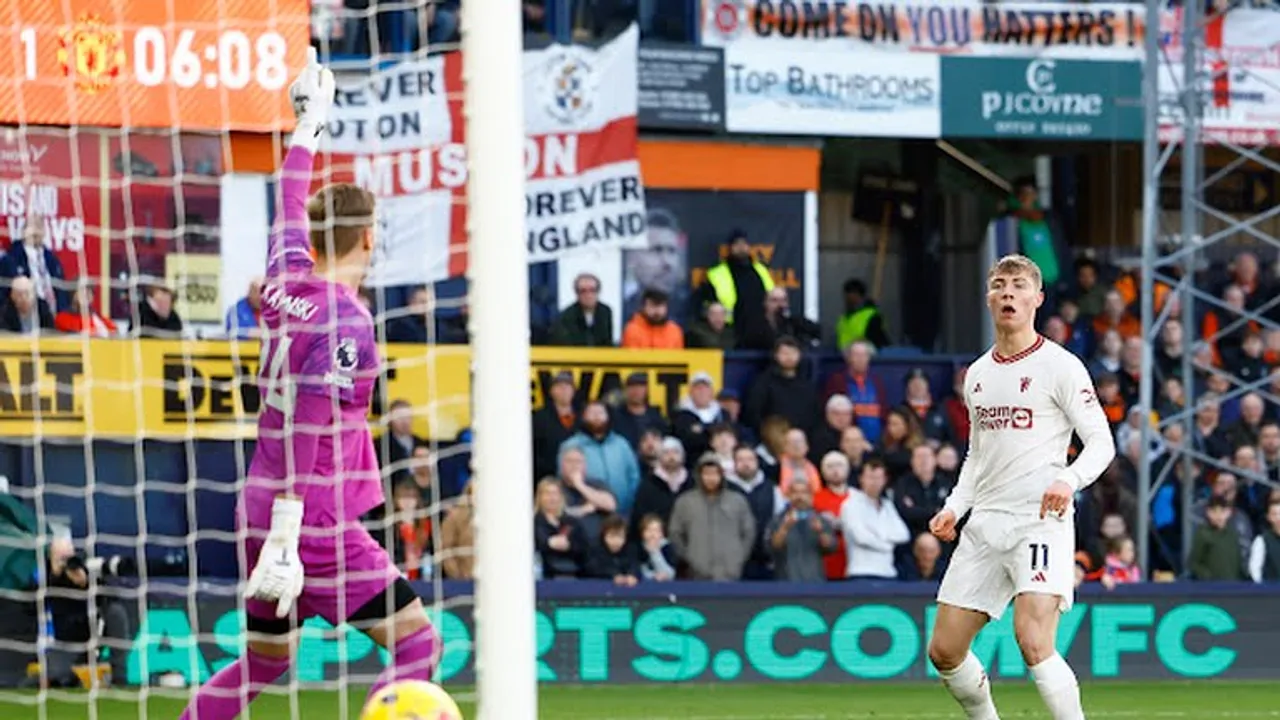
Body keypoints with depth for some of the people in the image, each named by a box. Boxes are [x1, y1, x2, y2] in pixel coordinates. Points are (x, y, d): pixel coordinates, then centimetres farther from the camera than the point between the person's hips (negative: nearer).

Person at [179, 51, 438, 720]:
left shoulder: (287, 278, 6)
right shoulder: (344, 320, -16)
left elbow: (291, 212, 27)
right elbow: (306, 429, -22)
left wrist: (308, 124, 41)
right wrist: (283, 539, -25)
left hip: (261, 510, 9)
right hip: (315, 520, -9)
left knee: (264, 659, 19)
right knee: (417, 640, -5)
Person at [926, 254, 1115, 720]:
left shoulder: (1060, 366, -3)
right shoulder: (977, 374, 16)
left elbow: (1101, 443, -6)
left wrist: (1068, 480, -25)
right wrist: (954, 508, 10)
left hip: (1041, 519, -7)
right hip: (985, 522, 7)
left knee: (1033, 643, -23)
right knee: (944, 651, 4)